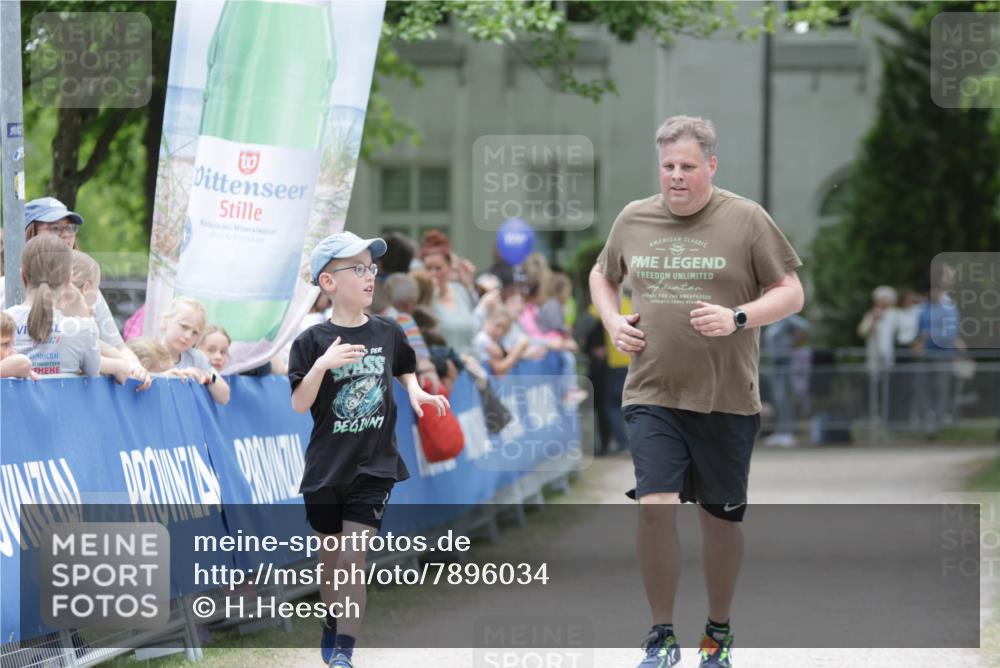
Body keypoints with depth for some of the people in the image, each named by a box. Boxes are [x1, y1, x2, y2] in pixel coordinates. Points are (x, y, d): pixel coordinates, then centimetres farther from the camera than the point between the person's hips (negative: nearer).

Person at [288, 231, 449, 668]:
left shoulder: (387, 333, 0)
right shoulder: (313, 342, -9)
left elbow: (405, 367, 22)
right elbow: (299, 405, -15)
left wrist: (415, 391, 2)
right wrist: (323, 365, -28)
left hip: (373, 467, 0)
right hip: (327, 466, 0)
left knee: (353, 557, -10)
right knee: (331, 556, 15)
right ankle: (332, 627, 38)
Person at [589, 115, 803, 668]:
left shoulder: (746, 220, -3)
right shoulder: (633, 219, 7)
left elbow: (791, 292, -1)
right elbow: (602, 276, 25)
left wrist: (738, 318, -17)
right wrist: (613, 322, 5)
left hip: (726, 399, -1)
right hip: (652, 395, 1)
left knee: (720, 517, 8)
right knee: (655, 507, -14)